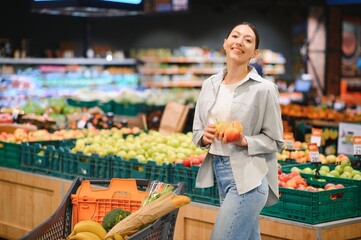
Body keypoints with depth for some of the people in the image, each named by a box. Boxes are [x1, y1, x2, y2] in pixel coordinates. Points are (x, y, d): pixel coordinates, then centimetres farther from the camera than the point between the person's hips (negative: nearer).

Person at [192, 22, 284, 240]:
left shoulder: (264, 89, -9)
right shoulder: (210, 84, 7)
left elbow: (275, 141, -5)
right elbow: (197, 132, 13)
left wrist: (244, 141, -21)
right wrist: (204, 137, -9)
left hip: (248, 177, -6)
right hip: (218, 171, 6)